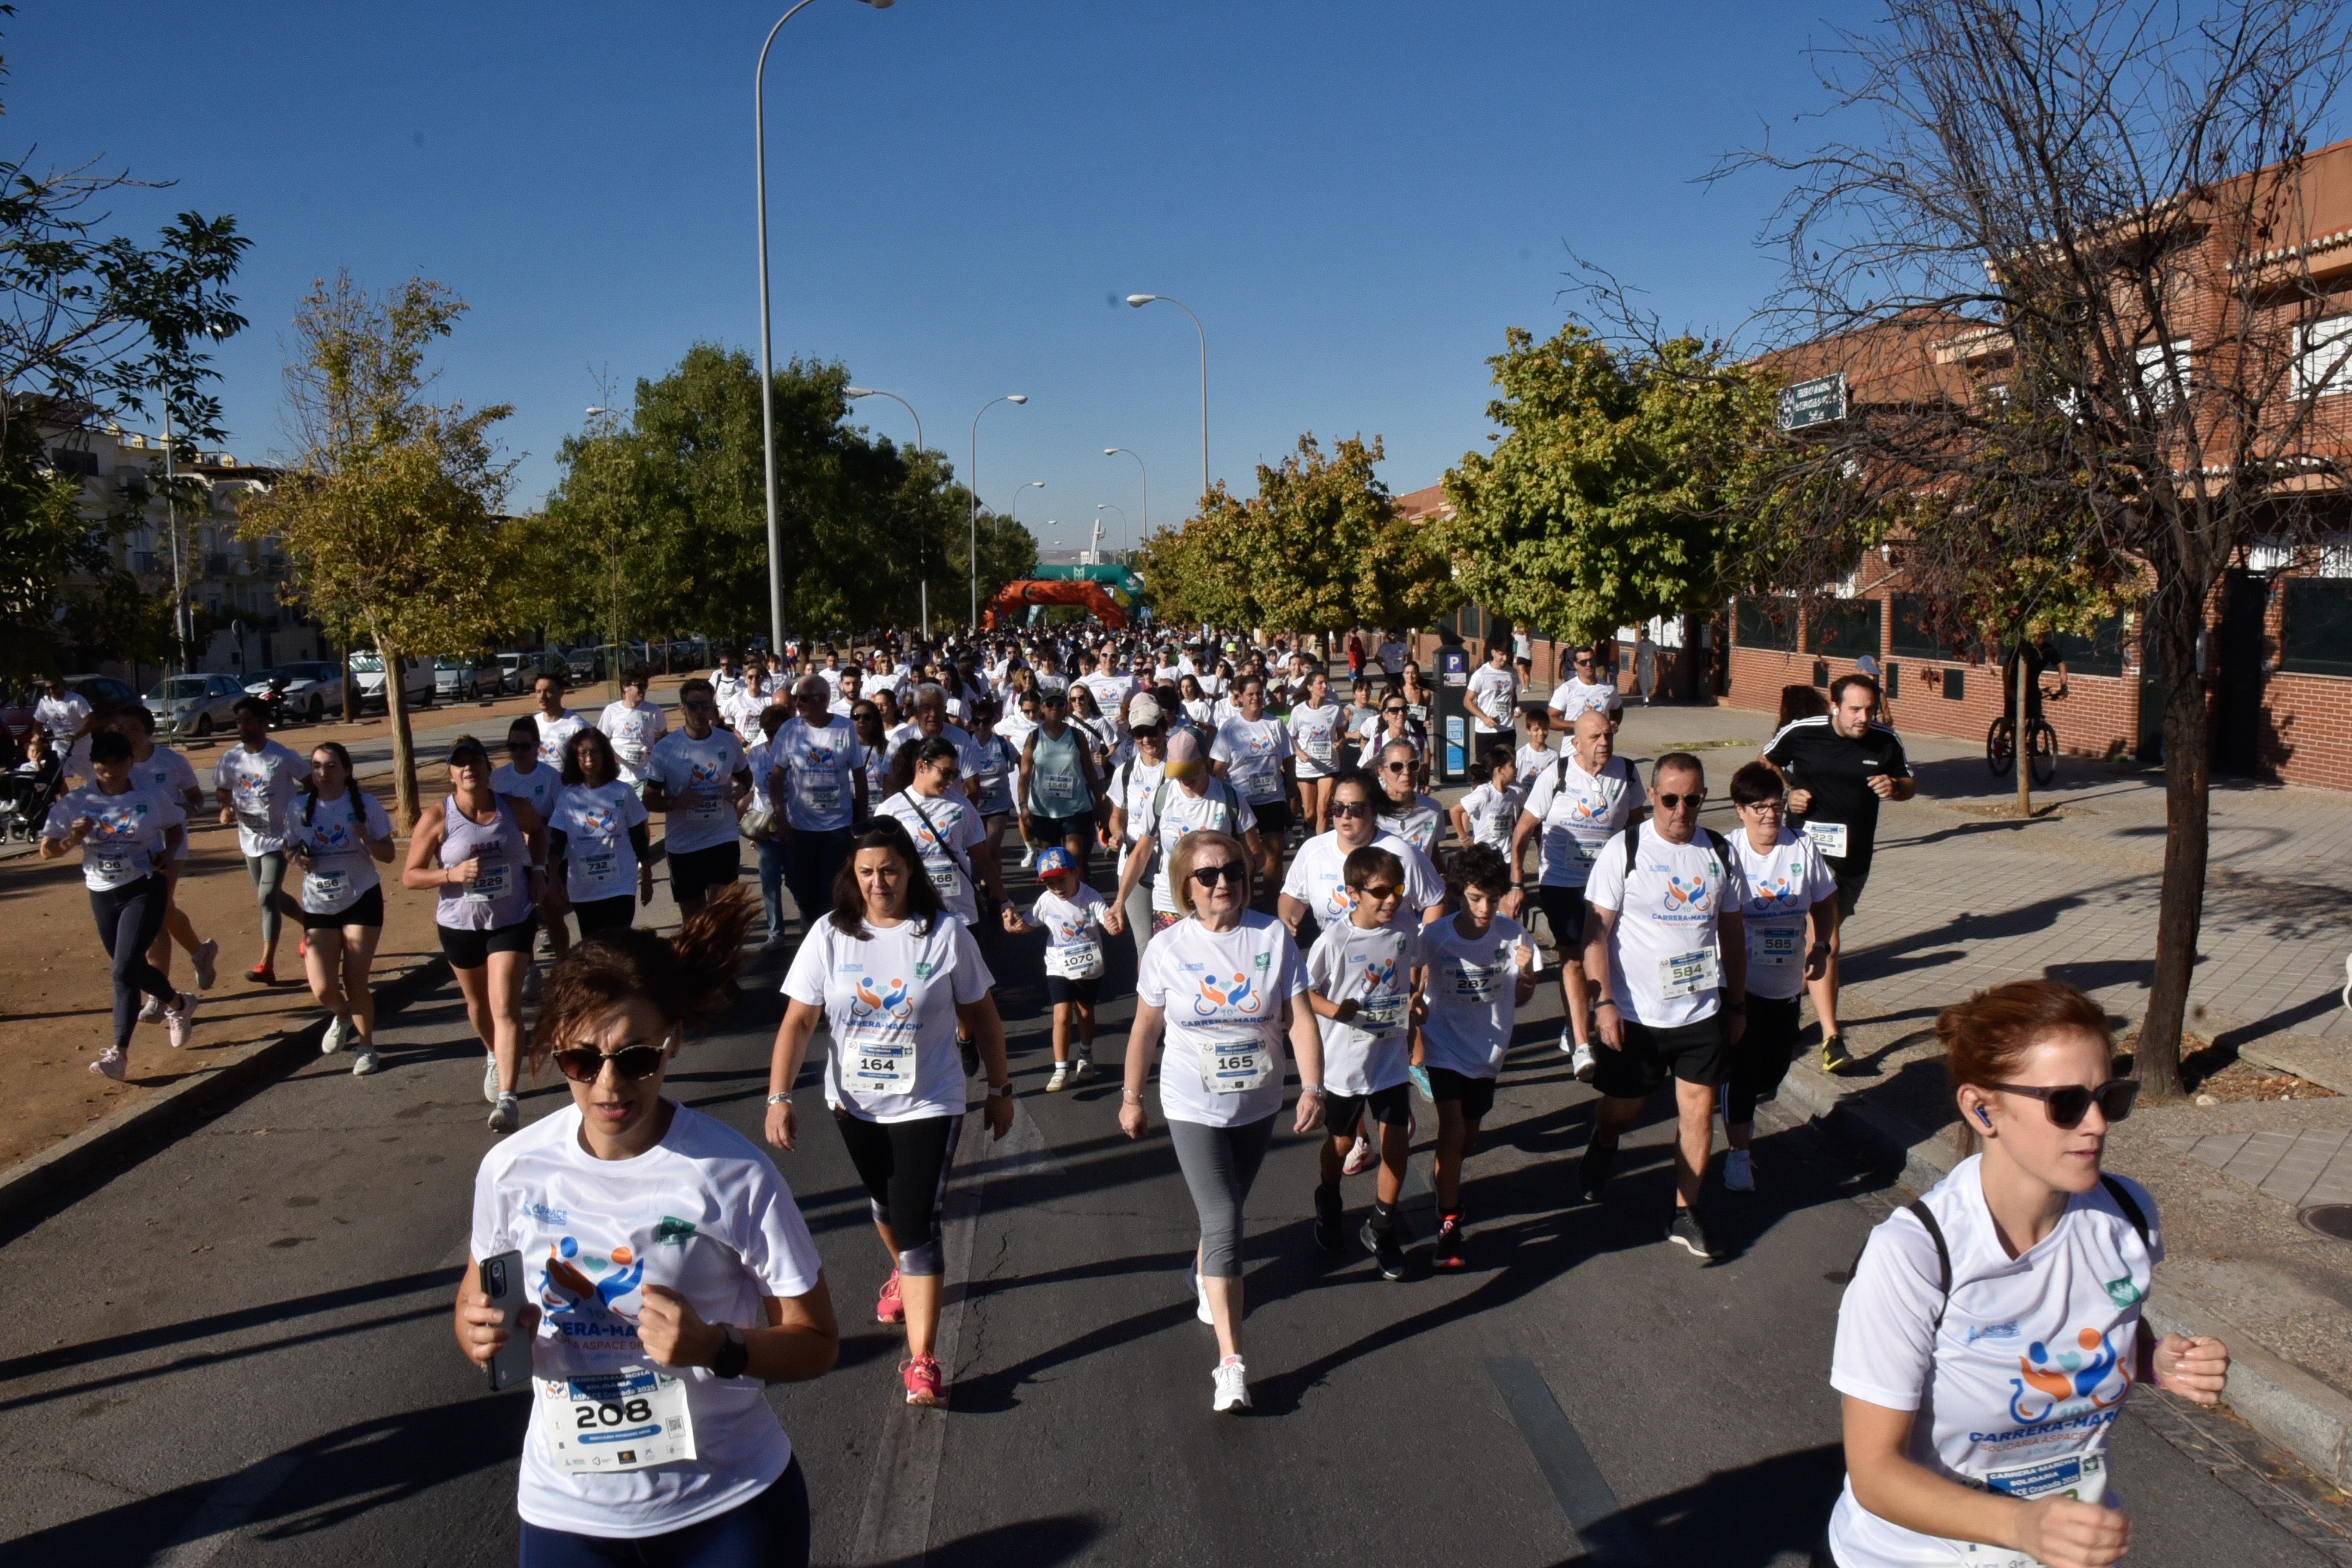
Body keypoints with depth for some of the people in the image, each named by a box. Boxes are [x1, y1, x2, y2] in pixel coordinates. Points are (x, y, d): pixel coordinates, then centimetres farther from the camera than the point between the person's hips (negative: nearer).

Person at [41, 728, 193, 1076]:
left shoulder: (152, 798, -6)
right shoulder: (75, 803, -4)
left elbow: (177, 825, 13)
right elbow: (46, 851, -2)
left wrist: (168, 852, -6)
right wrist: (72, 840, -23)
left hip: (144, 890, -4)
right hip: (103, 895, 4)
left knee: (125, 971, -14)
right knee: (135, 969, 15)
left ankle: (119, 1053, -2)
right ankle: (179, 1004, 44)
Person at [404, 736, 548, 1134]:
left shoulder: (515, 808, -6)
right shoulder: (437, 820, -12)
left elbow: (537, 831, 19)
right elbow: (410, 876, -9)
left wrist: (538, 870, 5)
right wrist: (452, 873, -25)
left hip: (513, 921, -1)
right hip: (461, 926, 1)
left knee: (505, 1007, -12)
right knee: (478, 1003, 20)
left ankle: (507, 1098, -16)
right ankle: (494, 1058, 51)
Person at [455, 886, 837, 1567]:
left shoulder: (735, 1175, -19)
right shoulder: (512, 1168, -9)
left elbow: (815, 1342, -11)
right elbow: (473, 1301, 8)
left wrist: (716, 1348, -29)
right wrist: (481, 1334, -15)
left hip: (727, 1508, -3)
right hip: (566, 1510, 3)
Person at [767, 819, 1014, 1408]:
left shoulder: (945, 933, -13)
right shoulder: (830, 934, -9)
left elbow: (981, 1015, -4)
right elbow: (798, 1021, -9)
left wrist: (1000, 1088, 1)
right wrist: (779, 1098, -17)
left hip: (928, 1105, -3)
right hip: (854, 1104, 4)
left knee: (918, 1226, -8)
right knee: (883, 1203, 25)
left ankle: (921, 1362, -3)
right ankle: (905, 1273, 55)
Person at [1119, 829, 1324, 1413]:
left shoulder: (1273, 936, -10)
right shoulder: (1168, 948, -11)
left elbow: (1300, 1019, -11)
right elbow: (1146, 1027, 1)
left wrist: (1312, 1089, -21)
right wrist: (1131, 1096, 6)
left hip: (1258, 1104, 3)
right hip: (1193, 1107, -2)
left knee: (1227, 1212, 21)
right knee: (1224, 1221, -12)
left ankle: (1204, 1277, 54)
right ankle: (1231, 1363, -9)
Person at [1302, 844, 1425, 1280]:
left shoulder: (1406, 933, -7)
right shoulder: (1335, 940, -19)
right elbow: (1303, 991, -11)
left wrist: (1414, 1003, -5)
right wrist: (1333, 1009, -28)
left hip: (1392, 1059, 3)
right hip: (1345, 1061, -3)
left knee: (1397, 1145, 3)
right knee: (1341, 1143, 16)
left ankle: (1381, 1228, 25)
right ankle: (1328, 1205, 46)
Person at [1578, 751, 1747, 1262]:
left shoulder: (1720, 853, 2)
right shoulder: (1624, 851, -11)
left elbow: (1732, 932, 11)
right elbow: (1596, 931, -11)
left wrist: (1737, 1003, 13)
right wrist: (1604, 1002, -16)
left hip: (1702, 1010, 3)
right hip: (1636, 1013, -3)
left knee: (1699, 1107, 3)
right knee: (1622, 1107, 11)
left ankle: (1685, 1214, 17)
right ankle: (1602, 1146, 45)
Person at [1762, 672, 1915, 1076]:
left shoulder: (1885, 742, -3)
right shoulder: (1801, 734, -11)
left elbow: (1910, 783, 11)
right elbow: (1765, 764, 7)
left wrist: (1895, 788, -12)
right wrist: (1788, 792, -9)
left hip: (1855, 857, 4)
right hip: (1810, 849, -4)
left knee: (1827, 934, 18)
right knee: (1825, 940, -13)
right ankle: (1831, 1038, -11)